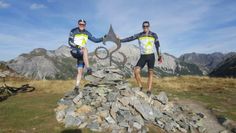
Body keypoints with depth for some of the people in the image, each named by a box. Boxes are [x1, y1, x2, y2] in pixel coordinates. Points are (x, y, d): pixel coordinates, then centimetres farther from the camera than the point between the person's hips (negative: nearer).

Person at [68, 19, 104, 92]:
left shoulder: (87, 33, 9)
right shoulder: (73, 31, -3)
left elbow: (95, 40, 6)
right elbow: (70, 42, -14)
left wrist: (103, 38, -9)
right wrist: (77, 46, -32)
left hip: (82, 53, 4)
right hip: (75, 51, -4)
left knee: (80, 71, -3)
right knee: (85, 49, -37)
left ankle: (77, 86, 3)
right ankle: (88, 68, -43)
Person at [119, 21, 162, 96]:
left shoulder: (154, 35, 3)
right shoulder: (139, 35, 3)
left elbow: (157, 46, 10)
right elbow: (130, 38, -3)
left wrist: (159, 56, 11)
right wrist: (120, 40, -13)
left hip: (151, 56, 0)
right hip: (143, 56, 1)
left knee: (150, 73, 1)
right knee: (136, 71, -16)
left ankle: (149, 91, 7)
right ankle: (140, 87, 1)